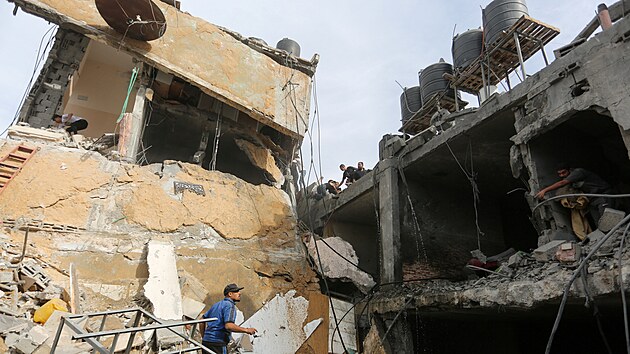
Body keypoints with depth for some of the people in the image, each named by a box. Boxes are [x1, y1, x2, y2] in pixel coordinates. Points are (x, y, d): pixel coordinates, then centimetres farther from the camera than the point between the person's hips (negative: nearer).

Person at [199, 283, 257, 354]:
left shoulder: (217, 305, 18)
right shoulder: (229, 305, -11)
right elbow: (229, 326, -25)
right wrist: (246, 330, -18)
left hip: (206, 341, 9)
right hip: (218, 343, -9)